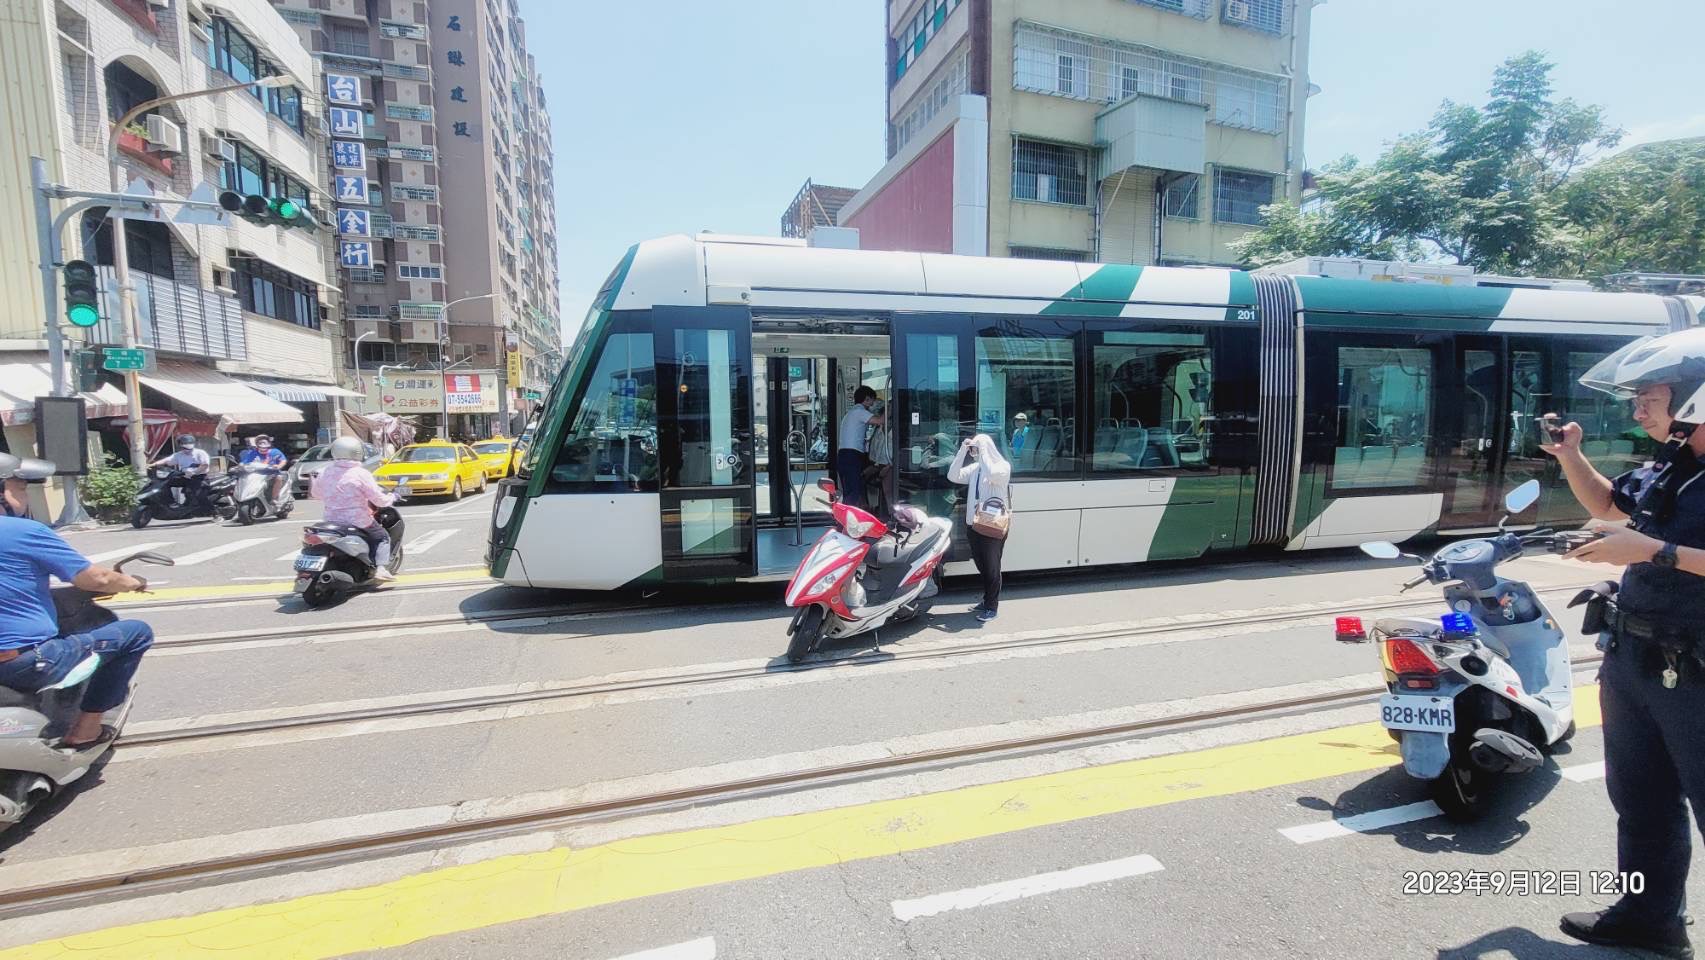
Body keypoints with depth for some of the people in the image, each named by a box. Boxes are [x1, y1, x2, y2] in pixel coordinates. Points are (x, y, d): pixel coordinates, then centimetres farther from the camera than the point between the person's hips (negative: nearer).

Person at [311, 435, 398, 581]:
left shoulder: (326, 471, 0)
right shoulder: (361, 473, -16)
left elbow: (316, 493, 15)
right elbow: (379, 499, -15)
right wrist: (391, 498, 5)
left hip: (332, 520, 5)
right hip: (358, 520, -5)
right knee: (383, 537, 13)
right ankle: (380, 568, -5)